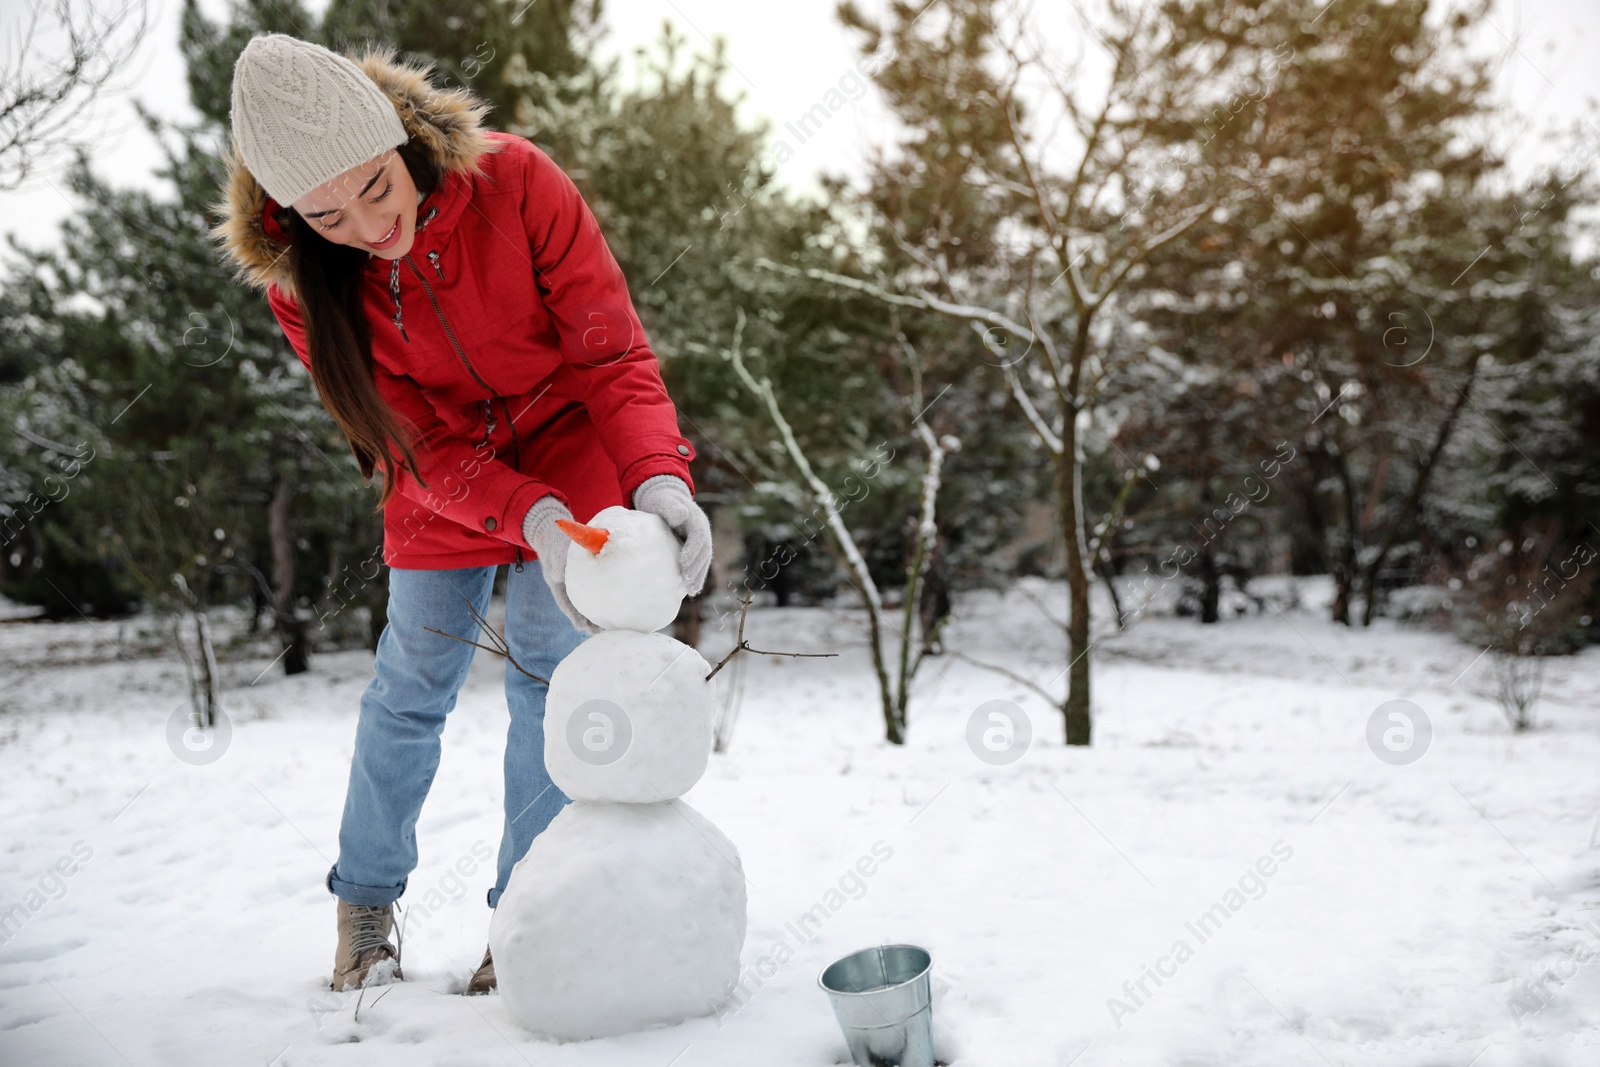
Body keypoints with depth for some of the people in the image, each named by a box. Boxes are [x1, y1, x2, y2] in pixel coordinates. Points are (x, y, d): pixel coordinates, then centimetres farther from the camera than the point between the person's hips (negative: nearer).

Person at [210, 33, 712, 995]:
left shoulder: (514, 180, -26)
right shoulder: (298, 277, -19)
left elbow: (613, 355, -23)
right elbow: (415, 441, -20)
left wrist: (658, 477, -40)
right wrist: (530, 519, -37)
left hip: (569, 447, -1)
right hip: (441, 473, 2)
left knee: (550, 674, -2)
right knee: (413, 682, 7)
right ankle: (367, 905, 29)